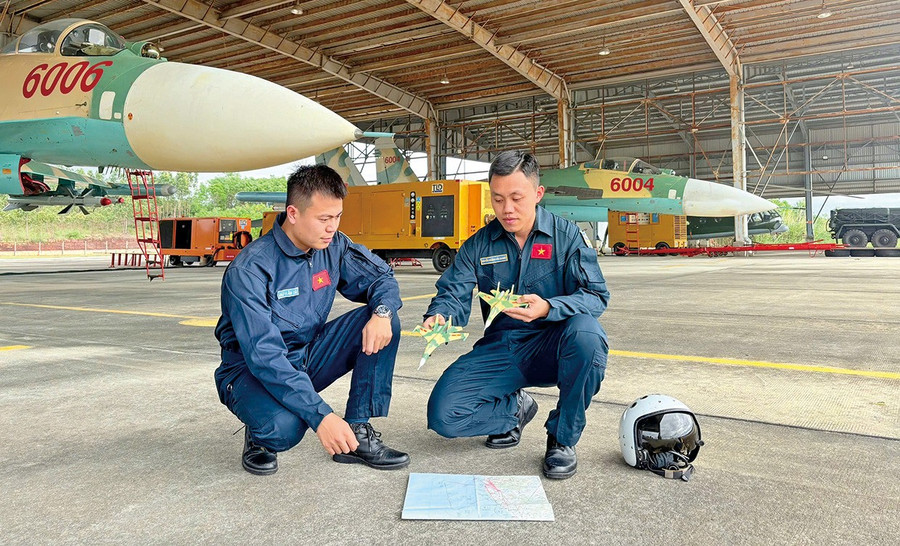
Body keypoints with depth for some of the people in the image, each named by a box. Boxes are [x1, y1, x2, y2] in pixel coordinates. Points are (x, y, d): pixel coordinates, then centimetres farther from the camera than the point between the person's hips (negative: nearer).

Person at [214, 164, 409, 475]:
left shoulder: (333, 247, -8)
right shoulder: (249, 269, -25)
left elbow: (381, 277, 1)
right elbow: (264, 355, -32)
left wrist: (382, 312, -25)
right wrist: (321, 416, -38)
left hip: (308, 358, 6)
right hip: (252, 371, -5)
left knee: (381, 323, -16)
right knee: (284, 427, -38)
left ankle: (357, 435, -10)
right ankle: (259, 437, 2)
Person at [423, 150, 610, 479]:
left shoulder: (566, 236, -3)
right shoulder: (478, 245, 4)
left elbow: (596, 296, -13)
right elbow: (453, 294, -3)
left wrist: (548, 308, -34)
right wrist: (438, 317, -28)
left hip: (551, 348, -2)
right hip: (500, 351, 2)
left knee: (585, 332, -37)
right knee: (443, 414, -19)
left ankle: (563, 439, -13)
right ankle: (515, 409, 14)